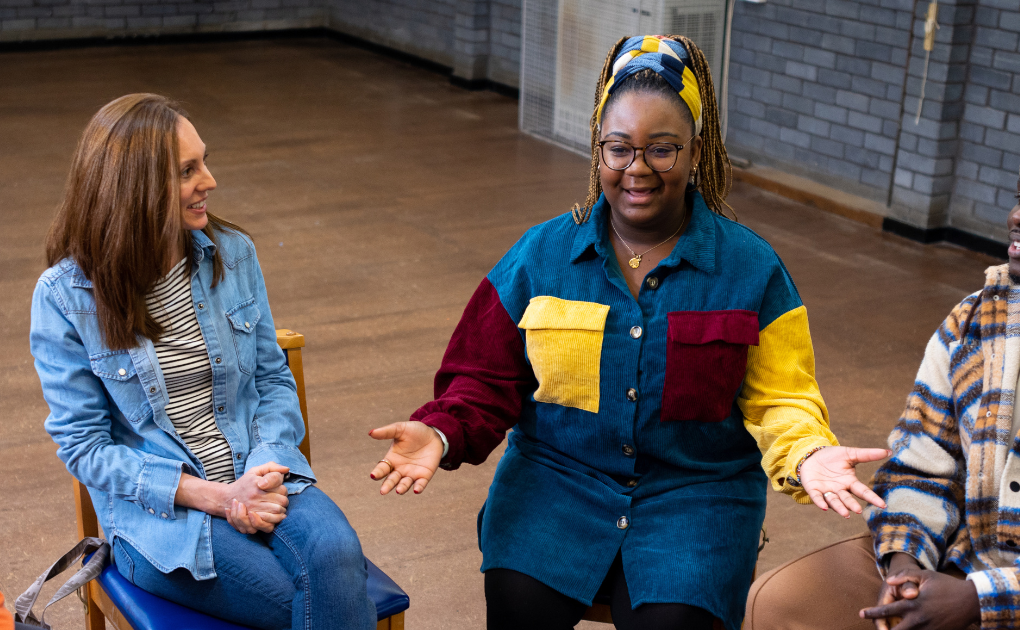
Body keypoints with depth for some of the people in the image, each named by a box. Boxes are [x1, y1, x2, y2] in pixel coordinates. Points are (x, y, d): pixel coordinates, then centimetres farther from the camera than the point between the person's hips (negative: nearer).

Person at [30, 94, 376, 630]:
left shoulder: (232, 252, 3)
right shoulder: (65, 295, -7)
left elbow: (274, 379, 9)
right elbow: (84, 446, -6)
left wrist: (264, 469, -12)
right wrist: (216, 496, -16)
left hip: (259, 472, 3)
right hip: (159, 508, -3)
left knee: (334, 555, -30)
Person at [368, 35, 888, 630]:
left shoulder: (752, 268, 2)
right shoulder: (540, 255, 4)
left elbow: (779, 401, 4)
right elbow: (486, 380, 8)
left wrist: (808, 455, -18)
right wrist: (441, 434, -12)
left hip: (695, 491, 0)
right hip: (555, 477, 1)